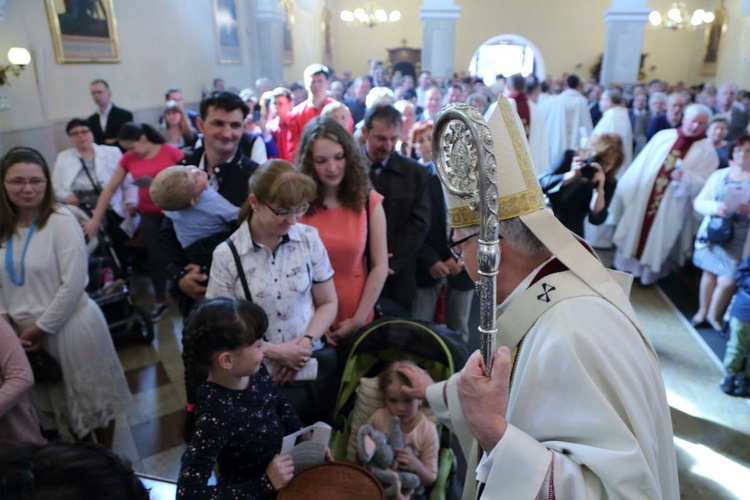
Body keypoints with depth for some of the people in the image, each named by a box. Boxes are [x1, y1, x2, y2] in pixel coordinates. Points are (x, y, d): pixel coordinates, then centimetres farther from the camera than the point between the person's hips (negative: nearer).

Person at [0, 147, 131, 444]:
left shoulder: (61, 222, -15)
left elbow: (73, 284, -20)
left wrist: (42, 327, -15)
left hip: (71, 326, -6)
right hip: (26, 332, 6)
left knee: (93, 397, 12)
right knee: (56, 402, 22)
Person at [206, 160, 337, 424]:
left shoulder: (309, 238, -2)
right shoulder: (227, 254, -8)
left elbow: (328, 303, 5)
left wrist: (305, 342, -10)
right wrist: (273, 351, -11)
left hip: (311, 363, 2)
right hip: (256, 374, -1)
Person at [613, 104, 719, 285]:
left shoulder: (707, 150, -5)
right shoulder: (663, 136, 1)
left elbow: (705, 183, -9)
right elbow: (640, 165, 3)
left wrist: (684, 178, -28)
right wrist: (625, 188, 3)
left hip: (671, 207, -2)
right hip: (642, 198, 3)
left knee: (658, 240, 9)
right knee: (634, 232, 12)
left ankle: (650, 272, 27)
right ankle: (625, 266, 29)